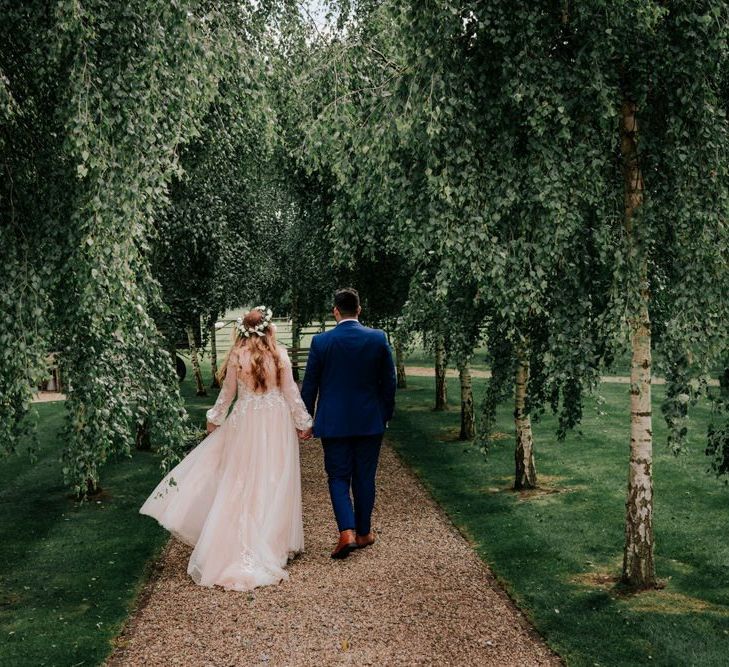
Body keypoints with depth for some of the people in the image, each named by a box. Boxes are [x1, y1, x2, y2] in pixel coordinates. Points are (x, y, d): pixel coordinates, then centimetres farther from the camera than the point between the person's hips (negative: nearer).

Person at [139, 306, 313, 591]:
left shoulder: (237, 356, -7)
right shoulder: (280, 354, -9)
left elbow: (227, 393, 2)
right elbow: (291, 392, -3)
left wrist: (215, 419, 17)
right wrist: (304, 422, 7)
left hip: (246, 423, 0)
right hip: (277, 425, 0)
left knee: (242, 482, 9)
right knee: (274, 483, 9)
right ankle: (274, 542, 17)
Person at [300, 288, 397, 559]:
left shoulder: (321, 341, -8)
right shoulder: (378, 338, -4)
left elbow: (310, 384, -2)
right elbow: (389, 382, 2)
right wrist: (386, 415, 14)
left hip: (334, 422, -1)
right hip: (370, 422, 2)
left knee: (338, 477, 8)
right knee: (365, 477, 13)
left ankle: (347, 532, -8)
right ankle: (363, 532, 22)